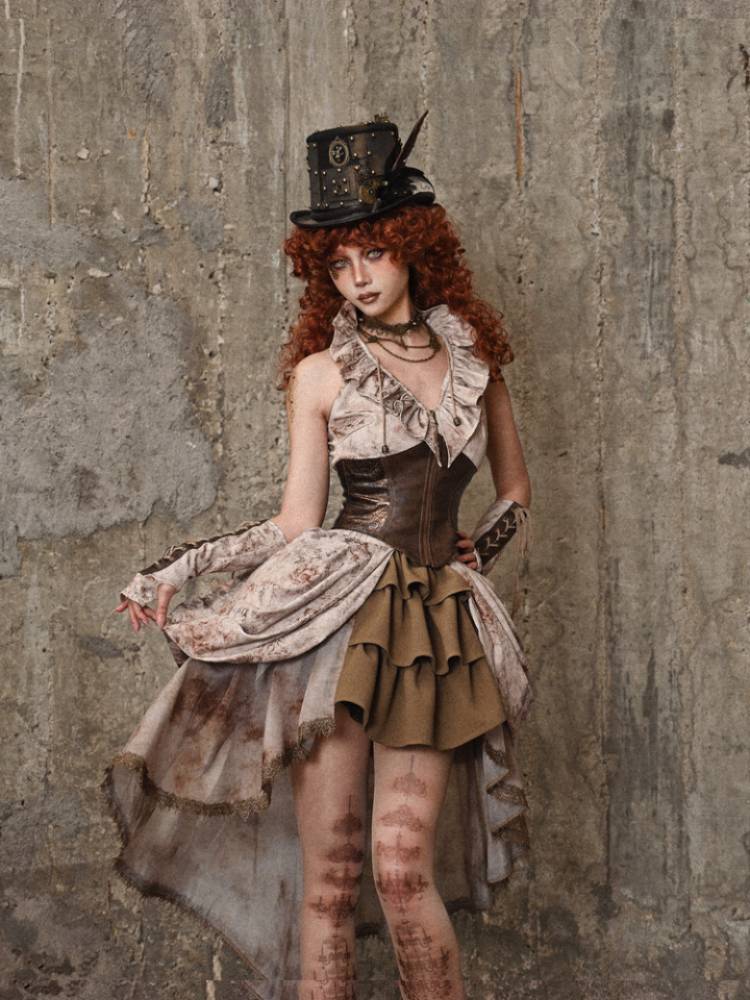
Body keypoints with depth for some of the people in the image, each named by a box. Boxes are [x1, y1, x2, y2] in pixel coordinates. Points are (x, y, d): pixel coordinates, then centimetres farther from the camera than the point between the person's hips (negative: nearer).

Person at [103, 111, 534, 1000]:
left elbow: (516, 492, 25)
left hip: (438, 625, 2)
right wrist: (178, 568, -3)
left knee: (403, 868, -8)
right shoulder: (320, 370, 6)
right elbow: (296, 524, 4)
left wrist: (479, 550, 10)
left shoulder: (473, 351, 13)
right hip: (336, 613, -1)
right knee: (329, 874, -3)